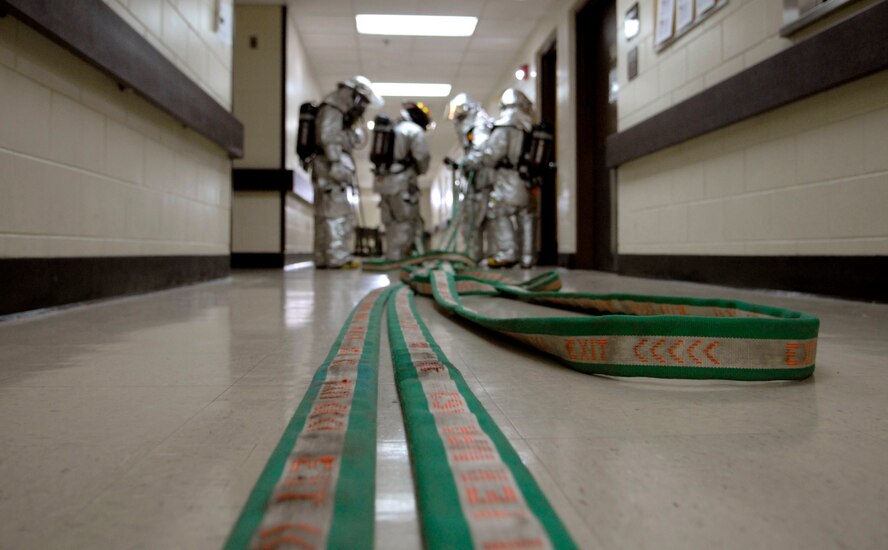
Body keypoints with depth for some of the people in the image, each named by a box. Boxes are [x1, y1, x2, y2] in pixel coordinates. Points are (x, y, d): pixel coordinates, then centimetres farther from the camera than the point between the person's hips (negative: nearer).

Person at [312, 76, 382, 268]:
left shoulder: (344, 113, 24)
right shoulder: (332, 110, -8)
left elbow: (356, 141, 25)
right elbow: (328, 138, -21)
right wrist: (335, 164, -26)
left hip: (330, 169, 10)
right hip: (329, 168, -10)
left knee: (325, 214, 8)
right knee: (338, 212, -13)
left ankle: (322, 258, 11)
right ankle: (338, 257, -15)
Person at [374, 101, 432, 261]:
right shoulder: (415, 130, -2)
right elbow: (422, 157, -7)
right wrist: (420, 171, 12)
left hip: (383, 181, 8)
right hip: (402, 182, -8)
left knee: (391, 222, 13)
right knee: (405, 223, -5)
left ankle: (390, 257, 17)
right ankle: (395, 258, -10)